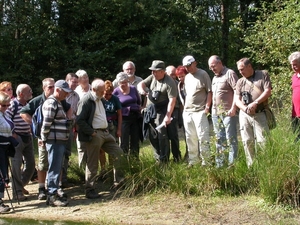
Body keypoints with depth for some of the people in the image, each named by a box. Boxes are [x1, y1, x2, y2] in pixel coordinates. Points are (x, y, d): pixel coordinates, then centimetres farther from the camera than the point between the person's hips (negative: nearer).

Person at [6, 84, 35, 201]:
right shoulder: (12, 105, -13)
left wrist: (31, 132, 13)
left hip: (28, 137, 8)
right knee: (17, 165, -5)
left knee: (31, 164, 10)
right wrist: (12, 133, -15)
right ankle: (17, 191, 2)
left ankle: (21, 185, 29)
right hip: (17, 138, -8)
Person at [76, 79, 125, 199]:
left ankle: (118, 181, 18)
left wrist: (107, 129, 12)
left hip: (105, 133, 9)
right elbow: (79, 120, -19)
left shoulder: (99, 100, 15)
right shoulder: (86, 101, -13)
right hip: (93, 135, -9)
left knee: (119, 153, 7)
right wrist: (92, 133, -19)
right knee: (92, 164, -1)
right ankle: (89, 190, 8)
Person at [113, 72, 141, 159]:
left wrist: (138, 108, 5)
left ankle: (135, 158, 19)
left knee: (135, 140, 9)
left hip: (135, 117, 4)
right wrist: (126, 109, -10)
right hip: (124, 119, -4)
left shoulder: (133, 89, 6)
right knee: (124, 142, -3)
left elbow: (139, 101, 18)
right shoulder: (116, 92, -5)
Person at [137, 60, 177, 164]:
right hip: (149, 111, 7)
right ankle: (158, 156, 26)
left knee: (162, 135, -9)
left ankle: (164, 160, 0)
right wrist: (141, 88, -22)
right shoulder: (152, 77, 8)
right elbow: (141, 83, 4)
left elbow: (172, 100, -19)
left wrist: (168, 116, -26)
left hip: (161, 112, -7)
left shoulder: (169, 82, -14)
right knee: (152, 135, 11)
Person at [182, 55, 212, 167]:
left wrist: (207, 107, -13)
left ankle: (205, 162, -2)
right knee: (190, 138, 10)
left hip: (199, 111, -7)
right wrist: (185, 107, 14)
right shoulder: (187, 77, 16)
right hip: (187, 112, 7)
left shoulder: (203, 74, -4)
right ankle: (193, 161, 18)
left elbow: (209, 92, -6)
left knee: (203, 137, -7)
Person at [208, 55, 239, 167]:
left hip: (228, 112, -8)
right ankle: (219, 164, 16)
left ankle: (232, 164, -4)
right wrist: (212, 109, 15)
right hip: (216, 113, 8)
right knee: (219, 139, 12)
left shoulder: (229, 73, -6)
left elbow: (237, 91, -13)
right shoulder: (215, 78, 19)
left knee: (231, 139, -6)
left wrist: (233, 108, -18)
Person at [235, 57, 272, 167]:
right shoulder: (240, 81, 15)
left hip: (259, 114, -3)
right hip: (244, 115, 4)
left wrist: (255, 103, -15)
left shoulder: (263, 75, 6)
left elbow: (267, 91, -4)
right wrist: (245, 108, -12)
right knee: (247, 141, 2)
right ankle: (251, 167, 8)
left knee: (262, 141, -9)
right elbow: (237, 99, 8)